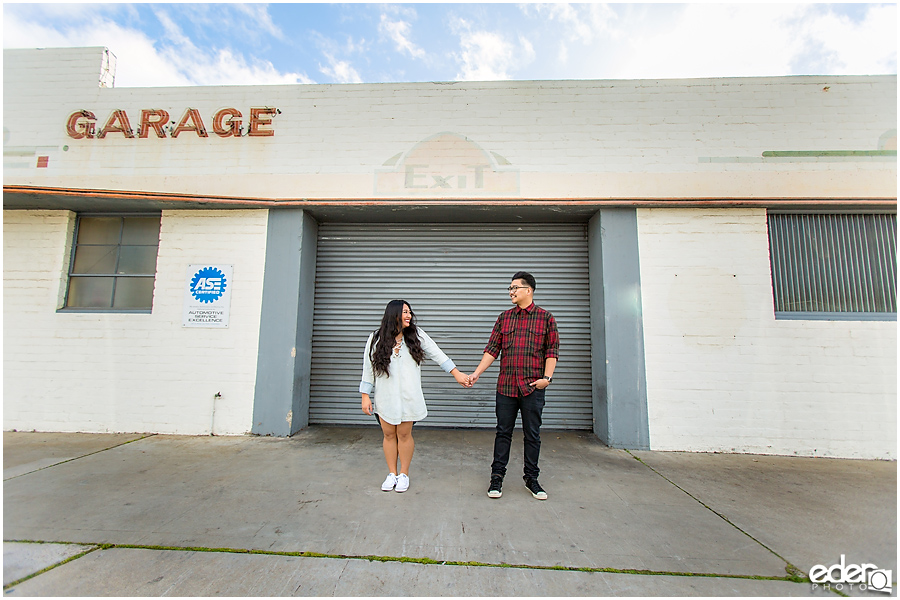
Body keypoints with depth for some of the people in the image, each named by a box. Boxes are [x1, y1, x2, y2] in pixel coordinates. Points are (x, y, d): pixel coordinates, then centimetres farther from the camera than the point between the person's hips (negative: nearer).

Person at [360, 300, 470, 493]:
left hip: (408, 397, -1)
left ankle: (404, 474, 24)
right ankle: (392, 473, 27)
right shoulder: (376, 339, -1)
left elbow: (437, 355, 0)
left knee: (404, 435, 5)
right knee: (389, 435, 9)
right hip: (385, 397, 1)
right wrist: (365, 396, 0)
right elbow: (368, 369, 3)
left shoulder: (416, 336, -1)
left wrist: (456, 373, -5)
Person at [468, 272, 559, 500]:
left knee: (532, 435, 9)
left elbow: (552, 351, 2)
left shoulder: (545, 317, 3)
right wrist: (476, 373, 0)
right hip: (506, 385, 2)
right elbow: (492, 349, 7)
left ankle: (532, 479, 26)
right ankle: (497, 477, 22)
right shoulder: (504, 317, 9)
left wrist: (547, 377, -10)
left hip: (533, 387, -2)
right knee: (503, 432, 9)